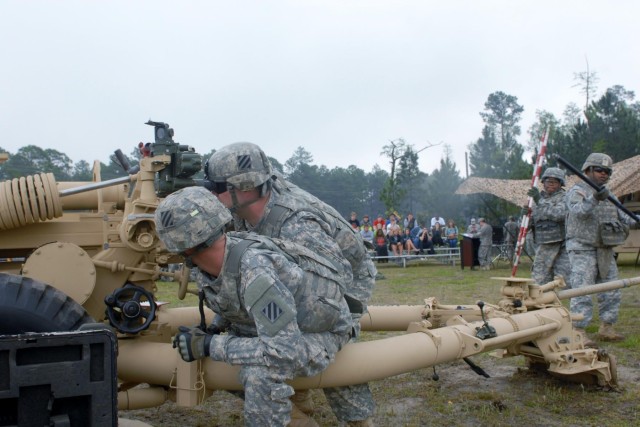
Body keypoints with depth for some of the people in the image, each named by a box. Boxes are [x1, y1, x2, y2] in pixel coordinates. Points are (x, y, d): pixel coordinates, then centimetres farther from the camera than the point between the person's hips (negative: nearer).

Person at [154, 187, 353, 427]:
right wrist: (214, 328, -2)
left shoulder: (256, 272, -39)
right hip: (286, 324, 8)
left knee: (261, 371, -33)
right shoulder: (210, 263, -12)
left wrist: (209, 345, -34)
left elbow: (285, 351, -41)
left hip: (322, 332, -8)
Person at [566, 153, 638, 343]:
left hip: (605, 251, 8)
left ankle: (606, 328, 22)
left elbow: (624, 217, 14)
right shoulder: (577, 191, -6)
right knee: (582, 292, -9)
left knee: (611, 292, 11)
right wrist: (594, 198, -44)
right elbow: (579, 211, -26)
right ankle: (579, 331, -5)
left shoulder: (609, 195, 18)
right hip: (583, 250, -8)